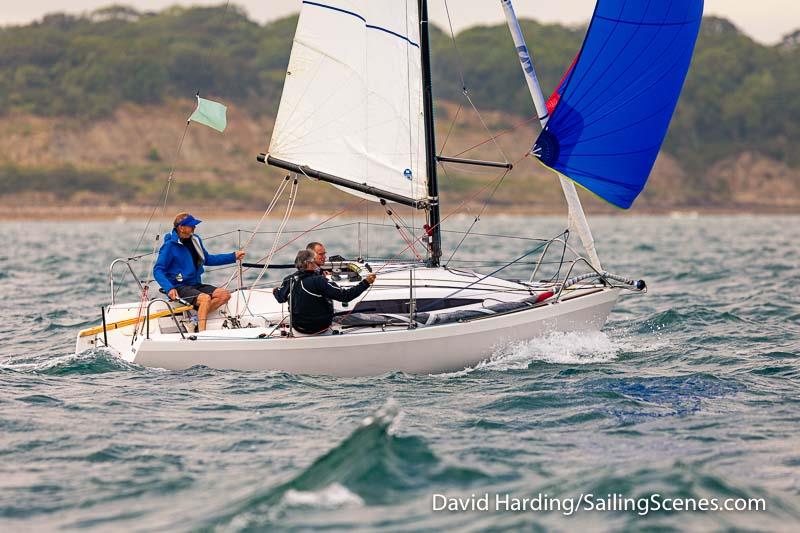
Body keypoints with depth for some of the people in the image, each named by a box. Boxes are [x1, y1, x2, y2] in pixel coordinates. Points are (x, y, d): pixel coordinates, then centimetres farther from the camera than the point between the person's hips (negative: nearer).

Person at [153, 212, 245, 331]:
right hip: (180, 287, -8)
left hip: (196, 285, 8)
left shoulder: (195, 240, 10)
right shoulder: (170, 245, -12)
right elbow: (158, 270, -12)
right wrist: (169, 288, -28)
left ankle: (197, 318, -20)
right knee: (205, 298, -33)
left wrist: (233, 256, 22)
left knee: (225, 294, -11)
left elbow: (207, 259, 25)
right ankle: (201, 332, -35)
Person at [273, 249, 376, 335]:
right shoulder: (319, 281, -25)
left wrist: (276, 291, 36)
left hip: (298, 327, 4)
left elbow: (280, 298, 12)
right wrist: (366, 283, -22)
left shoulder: (289, 280, -9)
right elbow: (344, 295, -27)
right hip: (320, 329, -4)